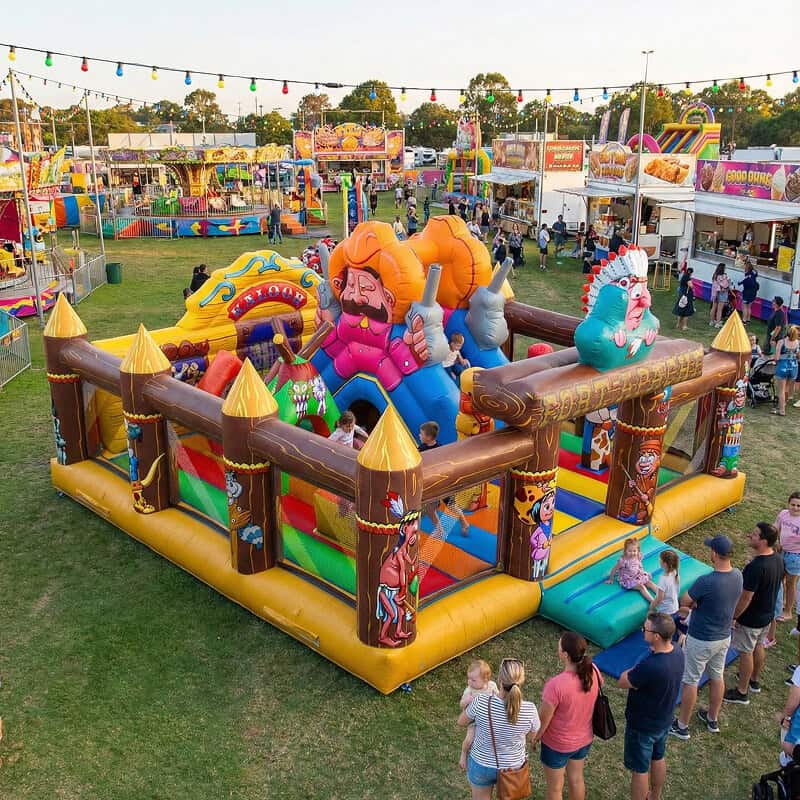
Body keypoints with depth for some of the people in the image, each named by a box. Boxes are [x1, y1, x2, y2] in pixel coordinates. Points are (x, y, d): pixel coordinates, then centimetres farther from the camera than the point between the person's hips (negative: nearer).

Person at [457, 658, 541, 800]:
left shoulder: (481, 703, -31)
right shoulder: (530, 710, -28)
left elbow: (461, 722, -9)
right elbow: (531, 738, -6)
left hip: (481, 765, 0)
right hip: (514, 766, 1)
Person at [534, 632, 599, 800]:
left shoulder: (556, 685, -37)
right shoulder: (593, 671, -19)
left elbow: (543, 720, -24)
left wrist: (534, 739, -3)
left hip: (557, 744, -5)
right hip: (584, 738, 5)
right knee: (576, 779, 30)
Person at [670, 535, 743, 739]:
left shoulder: (706, 582, -33)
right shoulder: (738, 576, -10)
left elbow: (684, 602, -18)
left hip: (700, 640, -7)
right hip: (724, 637, 7)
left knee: (690, 682, 9)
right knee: (717, 677, 24)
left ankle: (682, 726, 24)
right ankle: (713, 720, 43)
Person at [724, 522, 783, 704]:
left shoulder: (756, 567, -35)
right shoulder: (778, 559, -7)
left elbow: (746, 597, -28)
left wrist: (733, 617, -15)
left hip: (750, 619, -8)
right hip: (767, 614, 8)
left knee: (746, 652, 8)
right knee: (758, 647, 26)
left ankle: (742, 692, 23)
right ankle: (754, 681, 45)